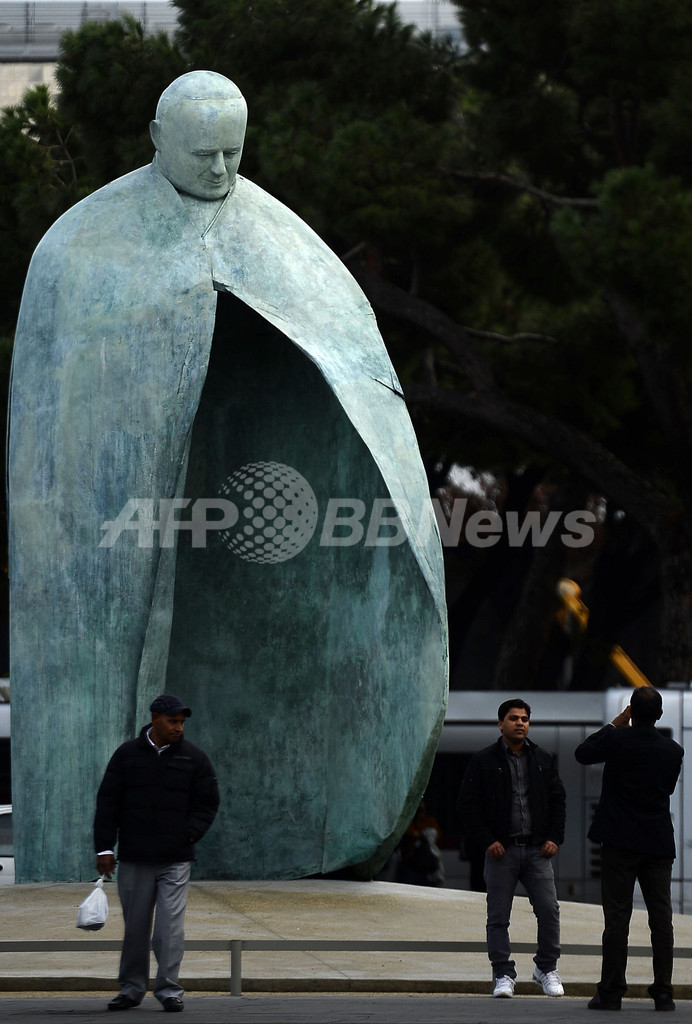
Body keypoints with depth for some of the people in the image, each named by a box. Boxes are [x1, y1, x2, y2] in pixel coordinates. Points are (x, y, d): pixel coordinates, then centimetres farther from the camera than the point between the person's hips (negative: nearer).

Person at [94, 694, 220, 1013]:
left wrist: (188, 835, -5)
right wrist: (104, 848, 0)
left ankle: (169, 989, -5)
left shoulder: (194, 758, 5)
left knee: (171, 925, -9)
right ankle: (131, 989, 16)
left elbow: (207, 803, 9)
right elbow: (107, 803, 7)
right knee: (135, 926, 7)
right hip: (134, 860, 1)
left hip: (176, 859, -1)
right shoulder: (127, 755, 6)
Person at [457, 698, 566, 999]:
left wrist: (553, 838, 4)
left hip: (537, 850, 2)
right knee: (498, 916, -1)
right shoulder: (483, 761, 2)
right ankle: (504, 974, 7)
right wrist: (487, 840, -8)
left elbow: (558, 800, 16)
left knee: (549, 909, -5)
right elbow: (467, 804, 0)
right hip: (501, 850, -2)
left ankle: (547, 969, 12)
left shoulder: (543, 760, 12)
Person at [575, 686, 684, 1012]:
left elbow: (582, 753, 7)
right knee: (661, 917, 4)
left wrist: (614, 725, 14)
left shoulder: (617, 740, -9)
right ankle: (663, 991, 2)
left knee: (616, 917, -1)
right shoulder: (673, 750, 1)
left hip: (620, 841, -2)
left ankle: (611, 992, -2)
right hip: (659, 844, 2)